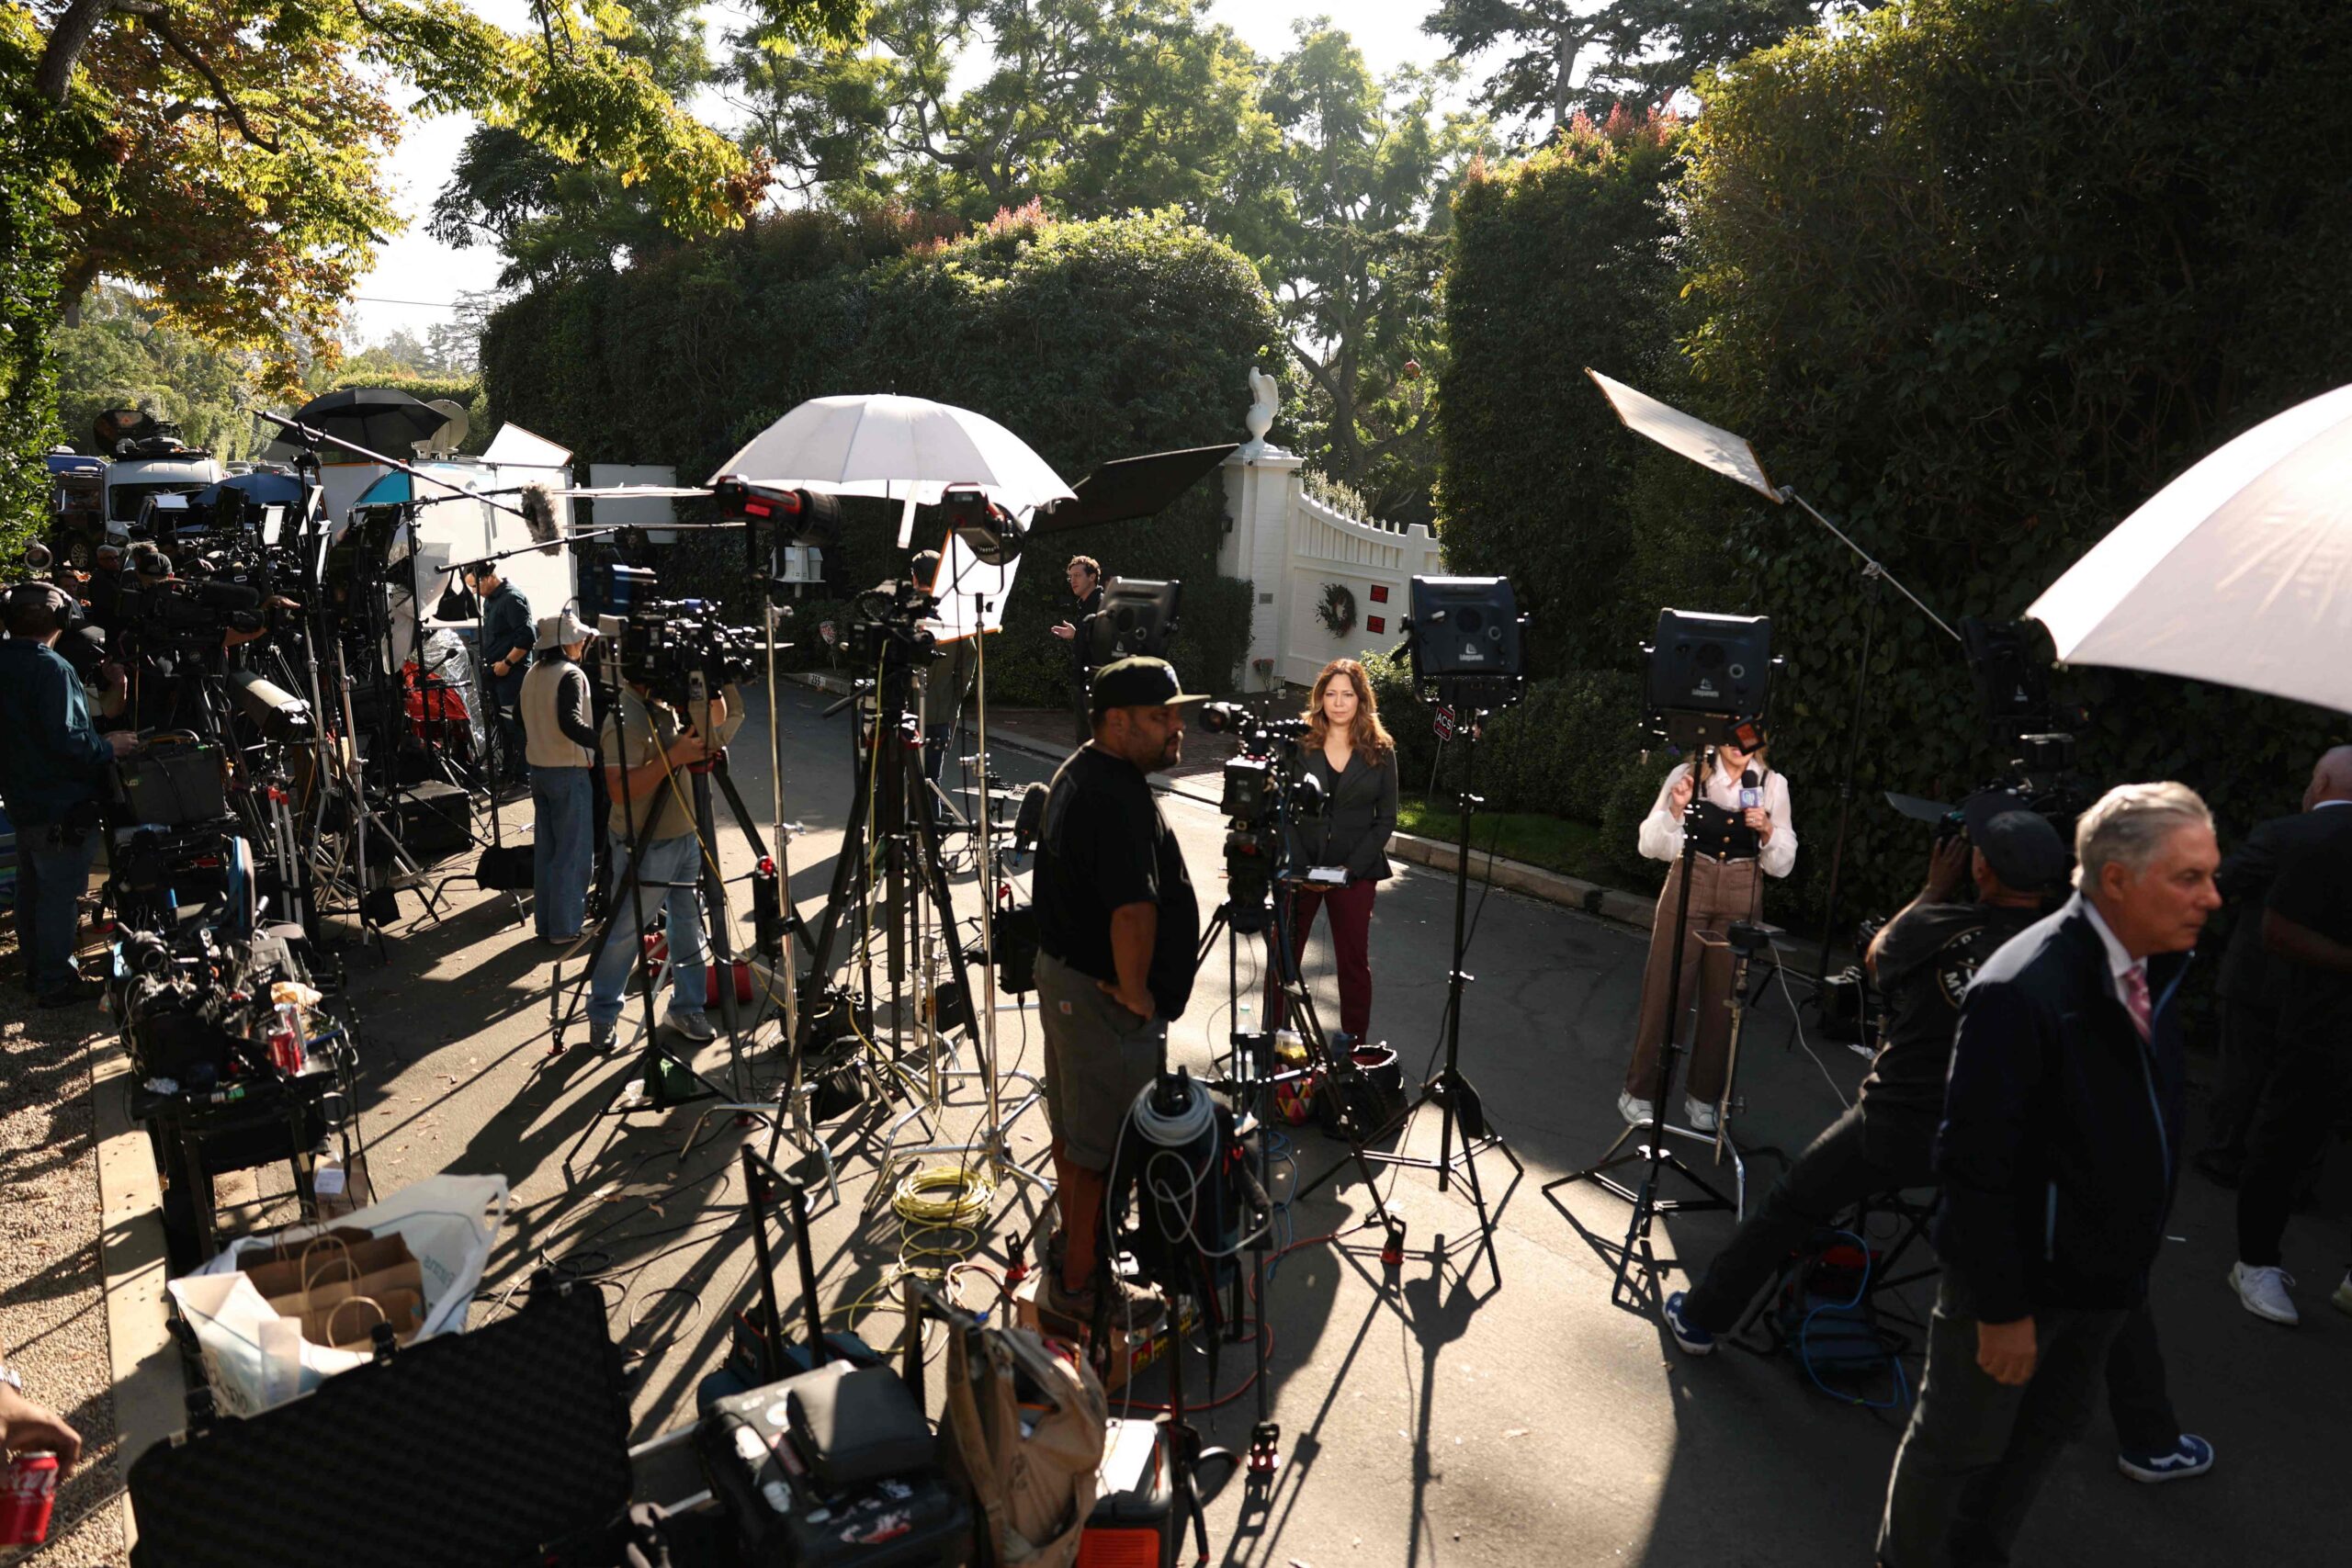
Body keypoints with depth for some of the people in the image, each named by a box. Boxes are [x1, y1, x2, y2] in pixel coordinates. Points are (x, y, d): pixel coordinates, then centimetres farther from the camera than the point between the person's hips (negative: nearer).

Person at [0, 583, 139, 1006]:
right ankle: (55, 983, 7)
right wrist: (108, 746, -13)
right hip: (61, 804, -9)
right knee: (61, 893, 0)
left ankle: (35, 970, 32)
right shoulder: (51, 669, -22)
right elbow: (65, 740, -27)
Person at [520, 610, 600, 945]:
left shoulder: (533, 674, 10)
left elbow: (521, 714, 18)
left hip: (539, 770, 8)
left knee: (546, 850, 13)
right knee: (573, 852, -2)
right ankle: (564, 928, -1)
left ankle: (545, 923, 19)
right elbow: (571, 723, -26)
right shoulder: (570, 675, -15)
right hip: (569, 772, -8)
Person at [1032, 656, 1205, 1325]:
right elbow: (1134, 911, -34)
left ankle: (1073, 1239, 40)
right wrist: (1135, 993, -19)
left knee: (1072, 1122, 23)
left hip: (1060, 969, 10)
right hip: (1103, 995, -10)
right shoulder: (1121, 799, -26)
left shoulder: (1075, 773, 7)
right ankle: (1079, 1284, 15)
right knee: (1103, 1144, 3)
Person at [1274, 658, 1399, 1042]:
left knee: (1354, 960, 7)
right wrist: (1301, 867, -12)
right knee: (1284, 954, 4)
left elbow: (1386, 819, 2)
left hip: (1356, 869, 0)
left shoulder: (1380, 751, 1)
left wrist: (1351, 868, -9)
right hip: (1299, 865, 0)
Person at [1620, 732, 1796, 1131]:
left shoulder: (1773, 784, 4)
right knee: (1665, 991, 2)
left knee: (1723, 998, 8)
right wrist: (1675, 809, -20)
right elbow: (1653, 846, -4)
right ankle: (1639, 1091, 16)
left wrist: (1768, 830, -11)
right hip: (1688, 888, -2)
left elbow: (1782, 864, 7)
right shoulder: (1689, 775, -3)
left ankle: (1702, 1097, 24)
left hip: (1741, 899, 2)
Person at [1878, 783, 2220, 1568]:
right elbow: (1977, 1166, -26)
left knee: (2048, 1427, 26)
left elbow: (2143, 1122, 10)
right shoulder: (2023, 993, -30)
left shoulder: (2148, 971, -3)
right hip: (2022, 1274, -8)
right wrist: (2002, 1308, -20)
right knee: (1958, 1443, 13)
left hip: (2104, 1275, 8)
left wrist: (2132, 1262, 14)